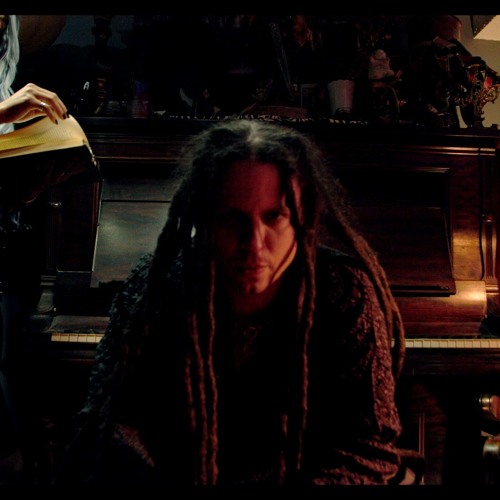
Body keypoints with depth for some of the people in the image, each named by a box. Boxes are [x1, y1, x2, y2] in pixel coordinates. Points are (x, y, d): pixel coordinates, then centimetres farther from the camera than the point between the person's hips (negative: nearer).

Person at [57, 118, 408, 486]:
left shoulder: (348, 296, -14)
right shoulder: (154, 287, -12)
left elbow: (371, 445, -12)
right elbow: (116, 425, -11)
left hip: (298, 475, 1)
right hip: (172, 474, 0)